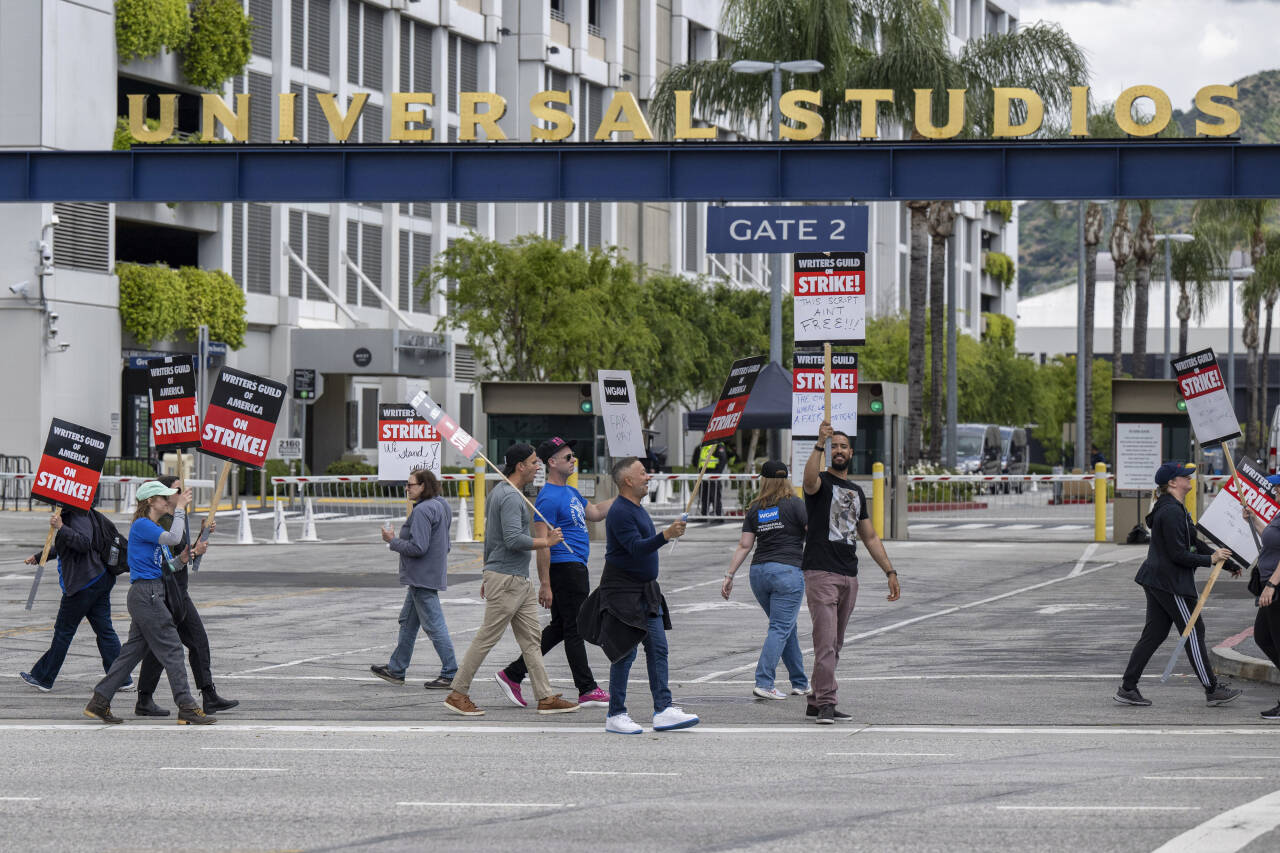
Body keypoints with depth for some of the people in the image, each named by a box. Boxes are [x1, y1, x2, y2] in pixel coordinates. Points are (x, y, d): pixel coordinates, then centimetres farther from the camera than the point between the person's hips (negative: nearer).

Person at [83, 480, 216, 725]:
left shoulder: (156, 528, 18)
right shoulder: (141, 525, -11)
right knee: (171, 648, -8)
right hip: (146, 592, -10)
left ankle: (99, 702, 13)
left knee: (134, 649, 11)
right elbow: (173, 538, -25)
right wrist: (180, 509, -15)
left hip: (148, 595, 10)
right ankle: (187, 709, -7)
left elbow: (169, 565, 20)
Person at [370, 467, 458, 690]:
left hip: (423, 578, -11)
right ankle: (396, 669, 27)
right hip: (427, 576, 11)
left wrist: (393, 541, -11)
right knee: (408, 622, 18)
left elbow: (418, 547, -26)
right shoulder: (440, 506, 13)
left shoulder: (423, 510, -20)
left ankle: (450, 674, -5)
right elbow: (445, 545, 20)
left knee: (434, 625, -7)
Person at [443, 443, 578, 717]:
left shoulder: (500, 491, 17)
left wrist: (487, 575, 28)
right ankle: (457, 693, 1)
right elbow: (514, 540, -26)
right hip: (506, 580, -11)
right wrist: (547, 541, -14)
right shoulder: (510, 497, -17)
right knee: (487, 637, -5)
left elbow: (489, 537, 23)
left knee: (531, 639, 7)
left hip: (519, 580, 11)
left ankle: (545, 697, 6)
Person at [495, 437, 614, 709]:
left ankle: (513, 674, 16)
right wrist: (545, 585, -20)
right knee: (575, 628, -4)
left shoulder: (570, 492, 15)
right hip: (565, 566, -10)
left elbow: (595, 513, 28)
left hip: (577, 566, 10)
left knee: (559, 627, 12)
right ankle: (587, 690, 1)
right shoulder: (548, 498, -16)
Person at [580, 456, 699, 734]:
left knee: (658, 649, 3)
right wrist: (666, 535, -40)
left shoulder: (636, 508, 15)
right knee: (625, 653, -6)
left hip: (646, 592, 10)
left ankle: (663, 711, 2)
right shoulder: (620, 512, -17)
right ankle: (615, 716, 1)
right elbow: (636, 548, -28)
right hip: (623, 593, -10)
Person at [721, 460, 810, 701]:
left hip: (759, 572, 5)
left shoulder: (754, 509, 9)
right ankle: (763, 683, -15)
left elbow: (744, 545, 6)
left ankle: (800, 683, 22)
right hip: (788, 571, -5)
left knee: (786, 627, 16)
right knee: (780, 628, -5)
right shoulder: (795, 505, -3)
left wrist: (729, 576, 10)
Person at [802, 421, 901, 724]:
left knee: (835, 645, 9)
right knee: (826, 641, -14)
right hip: (821, 573, -7)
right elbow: (810, 478, -29)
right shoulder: (821, 483, -1)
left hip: (849, 576, 7)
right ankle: (825, 704, -17)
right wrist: (820, 444, -40)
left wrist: (890, 572, 18)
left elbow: (870, 537, 23)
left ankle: (817, 702, 15)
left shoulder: (856, 492, 19)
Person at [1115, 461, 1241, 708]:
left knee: (1153, 634, 10)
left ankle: (1127, 688, 9)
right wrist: (1210, 559, -14)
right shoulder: (1171, 512, -19)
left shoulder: (1175, 509, 15)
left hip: (1156, 581, 10)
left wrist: (1221, 558, 18)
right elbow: (1178, 554, -21)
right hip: (1170, 582, -10)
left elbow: (1194, 542, 20)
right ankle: (1212, 690, 6)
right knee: (1194, 631, -1)